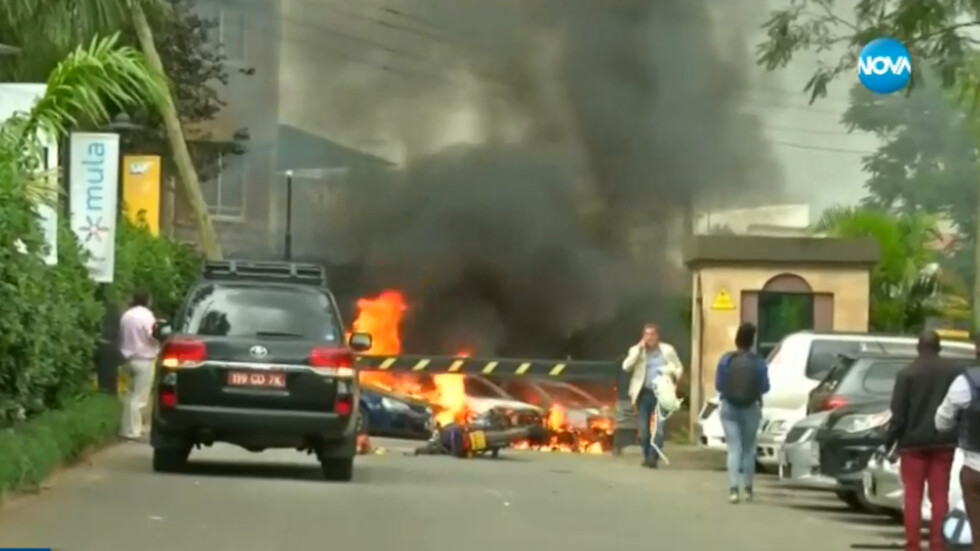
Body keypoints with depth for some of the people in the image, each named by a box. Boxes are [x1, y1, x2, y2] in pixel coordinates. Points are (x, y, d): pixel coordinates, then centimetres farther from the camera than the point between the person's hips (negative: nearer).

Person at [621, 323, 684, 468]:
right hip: (643, 394, 1)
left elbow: (679, 368, 15)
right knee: (644, 429, 4)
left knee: (658, 426, -14)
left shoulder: (668, 350, 7)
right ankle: (647, 456, 17)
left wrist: (672, 377, -6)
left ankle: (653, 457, -13)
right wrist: (638, 349, -12)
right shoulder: (636, 350, 6)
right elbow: (626, 367, -10)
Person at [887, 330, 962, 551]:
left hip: (914, 442, -2)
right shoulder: (955, 372, 1)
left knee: (913, 495, 4)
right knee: (940, 495, 7)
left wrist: (889, 442, -2)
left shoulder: (907, 374, -8)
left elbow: (898, 414, -10)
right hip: (943, 441, 2)